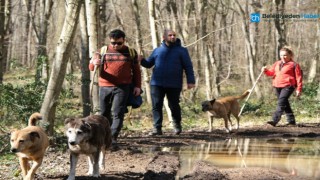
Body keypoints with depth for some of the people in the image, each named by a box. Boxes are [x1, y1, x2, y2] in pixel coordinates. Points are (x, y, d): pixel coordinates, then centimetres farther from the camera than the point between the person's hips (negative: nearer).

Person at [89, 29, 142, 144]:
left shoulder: (131, 52, 7)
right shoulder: (103, 51, 6)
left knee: (117, 113, -12)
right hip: (104, 87, 2)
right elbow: (91, 67, 6)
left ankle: (113, 137, -14)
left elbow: (136, 70, 14)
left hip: (122, 88, -2)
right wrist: (94, 63, -19)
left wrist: (137, 86, 5)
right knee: (104, 113, 9)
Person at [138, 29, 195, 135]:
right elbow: (149, 64, 15)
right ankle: (157, 128, 0)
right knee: (156, 106, -3)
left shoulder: (181, 51, 3)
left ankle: (177, 125, 27)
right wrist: (141, 60, -6)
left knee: (174, 106, 5)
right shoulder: (157, 50, 11)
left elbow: (188, 67, 1)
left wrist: (190, 81, -8)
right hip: (157, 84, 2)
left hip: (174, 85, -2)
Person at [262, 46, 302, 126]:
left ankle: (274, 120, -26)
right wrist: (266, 71, -3)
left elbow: (298, 78, -2)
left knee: (281, 103, -18)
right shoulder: (277, 64, 17)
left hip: (288, 86, -7)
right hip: (277, 87, 7)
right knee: (285, 103, 13)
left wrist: (299, 89, -6)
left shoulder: (294, 65, -2)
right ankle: (291, 120, 24)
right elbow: (271, 72, 20)